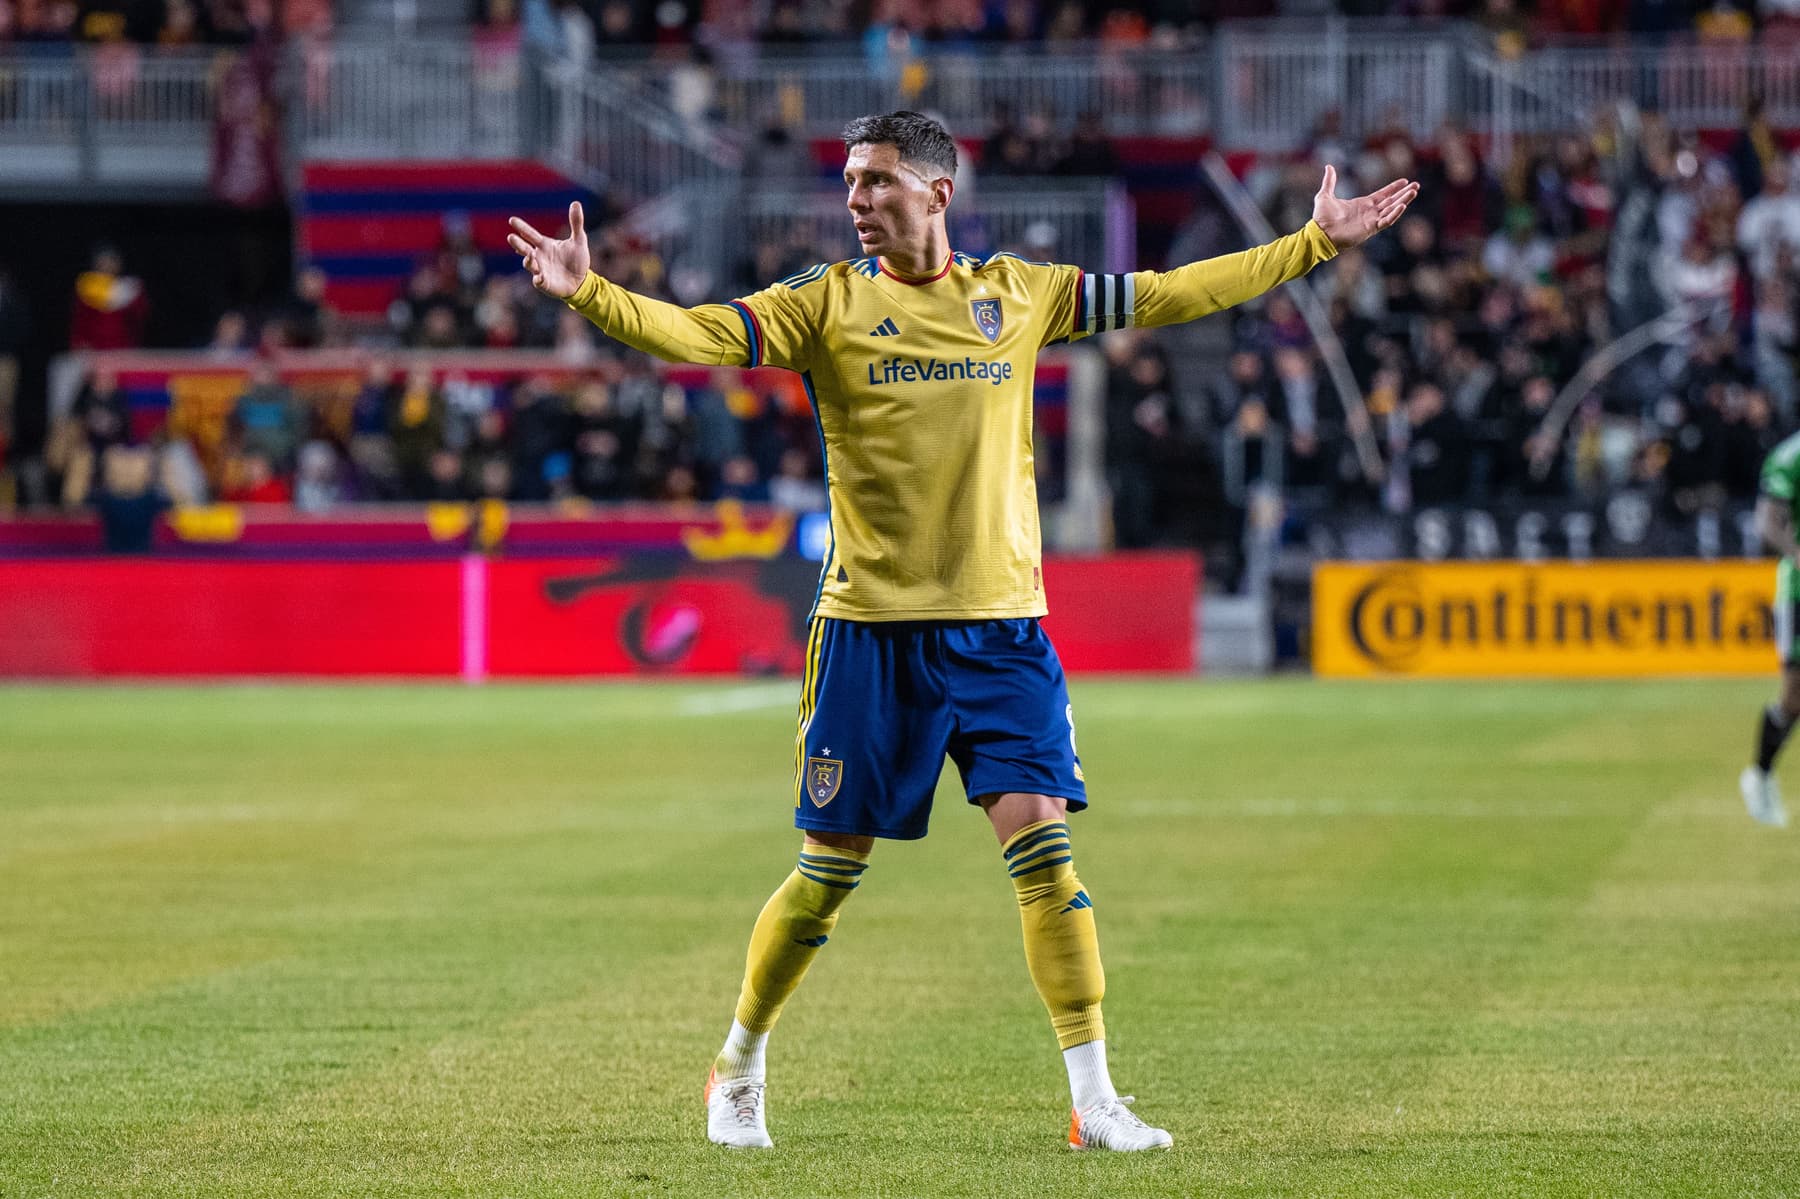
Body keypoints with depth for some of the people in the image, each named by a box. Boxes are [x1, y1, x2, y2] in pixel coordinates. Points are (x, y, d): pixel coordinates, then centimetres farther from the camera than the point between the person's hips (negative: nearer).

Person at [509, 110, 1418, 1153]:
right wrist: (587, 293, -27)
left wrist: (1314, 244, 14)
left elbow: (1166, 296, 14)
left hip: (1000, 625, 2)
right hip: (870, 626, -2)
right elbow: (697, 333, -10)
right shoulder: (828, 303, 1)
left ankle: (1095, 1101, -7)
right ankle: (739, 1071, 23)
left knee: (1043, 841, -9)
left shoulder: (1018, 295, 9)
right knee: (832, 865, 3)